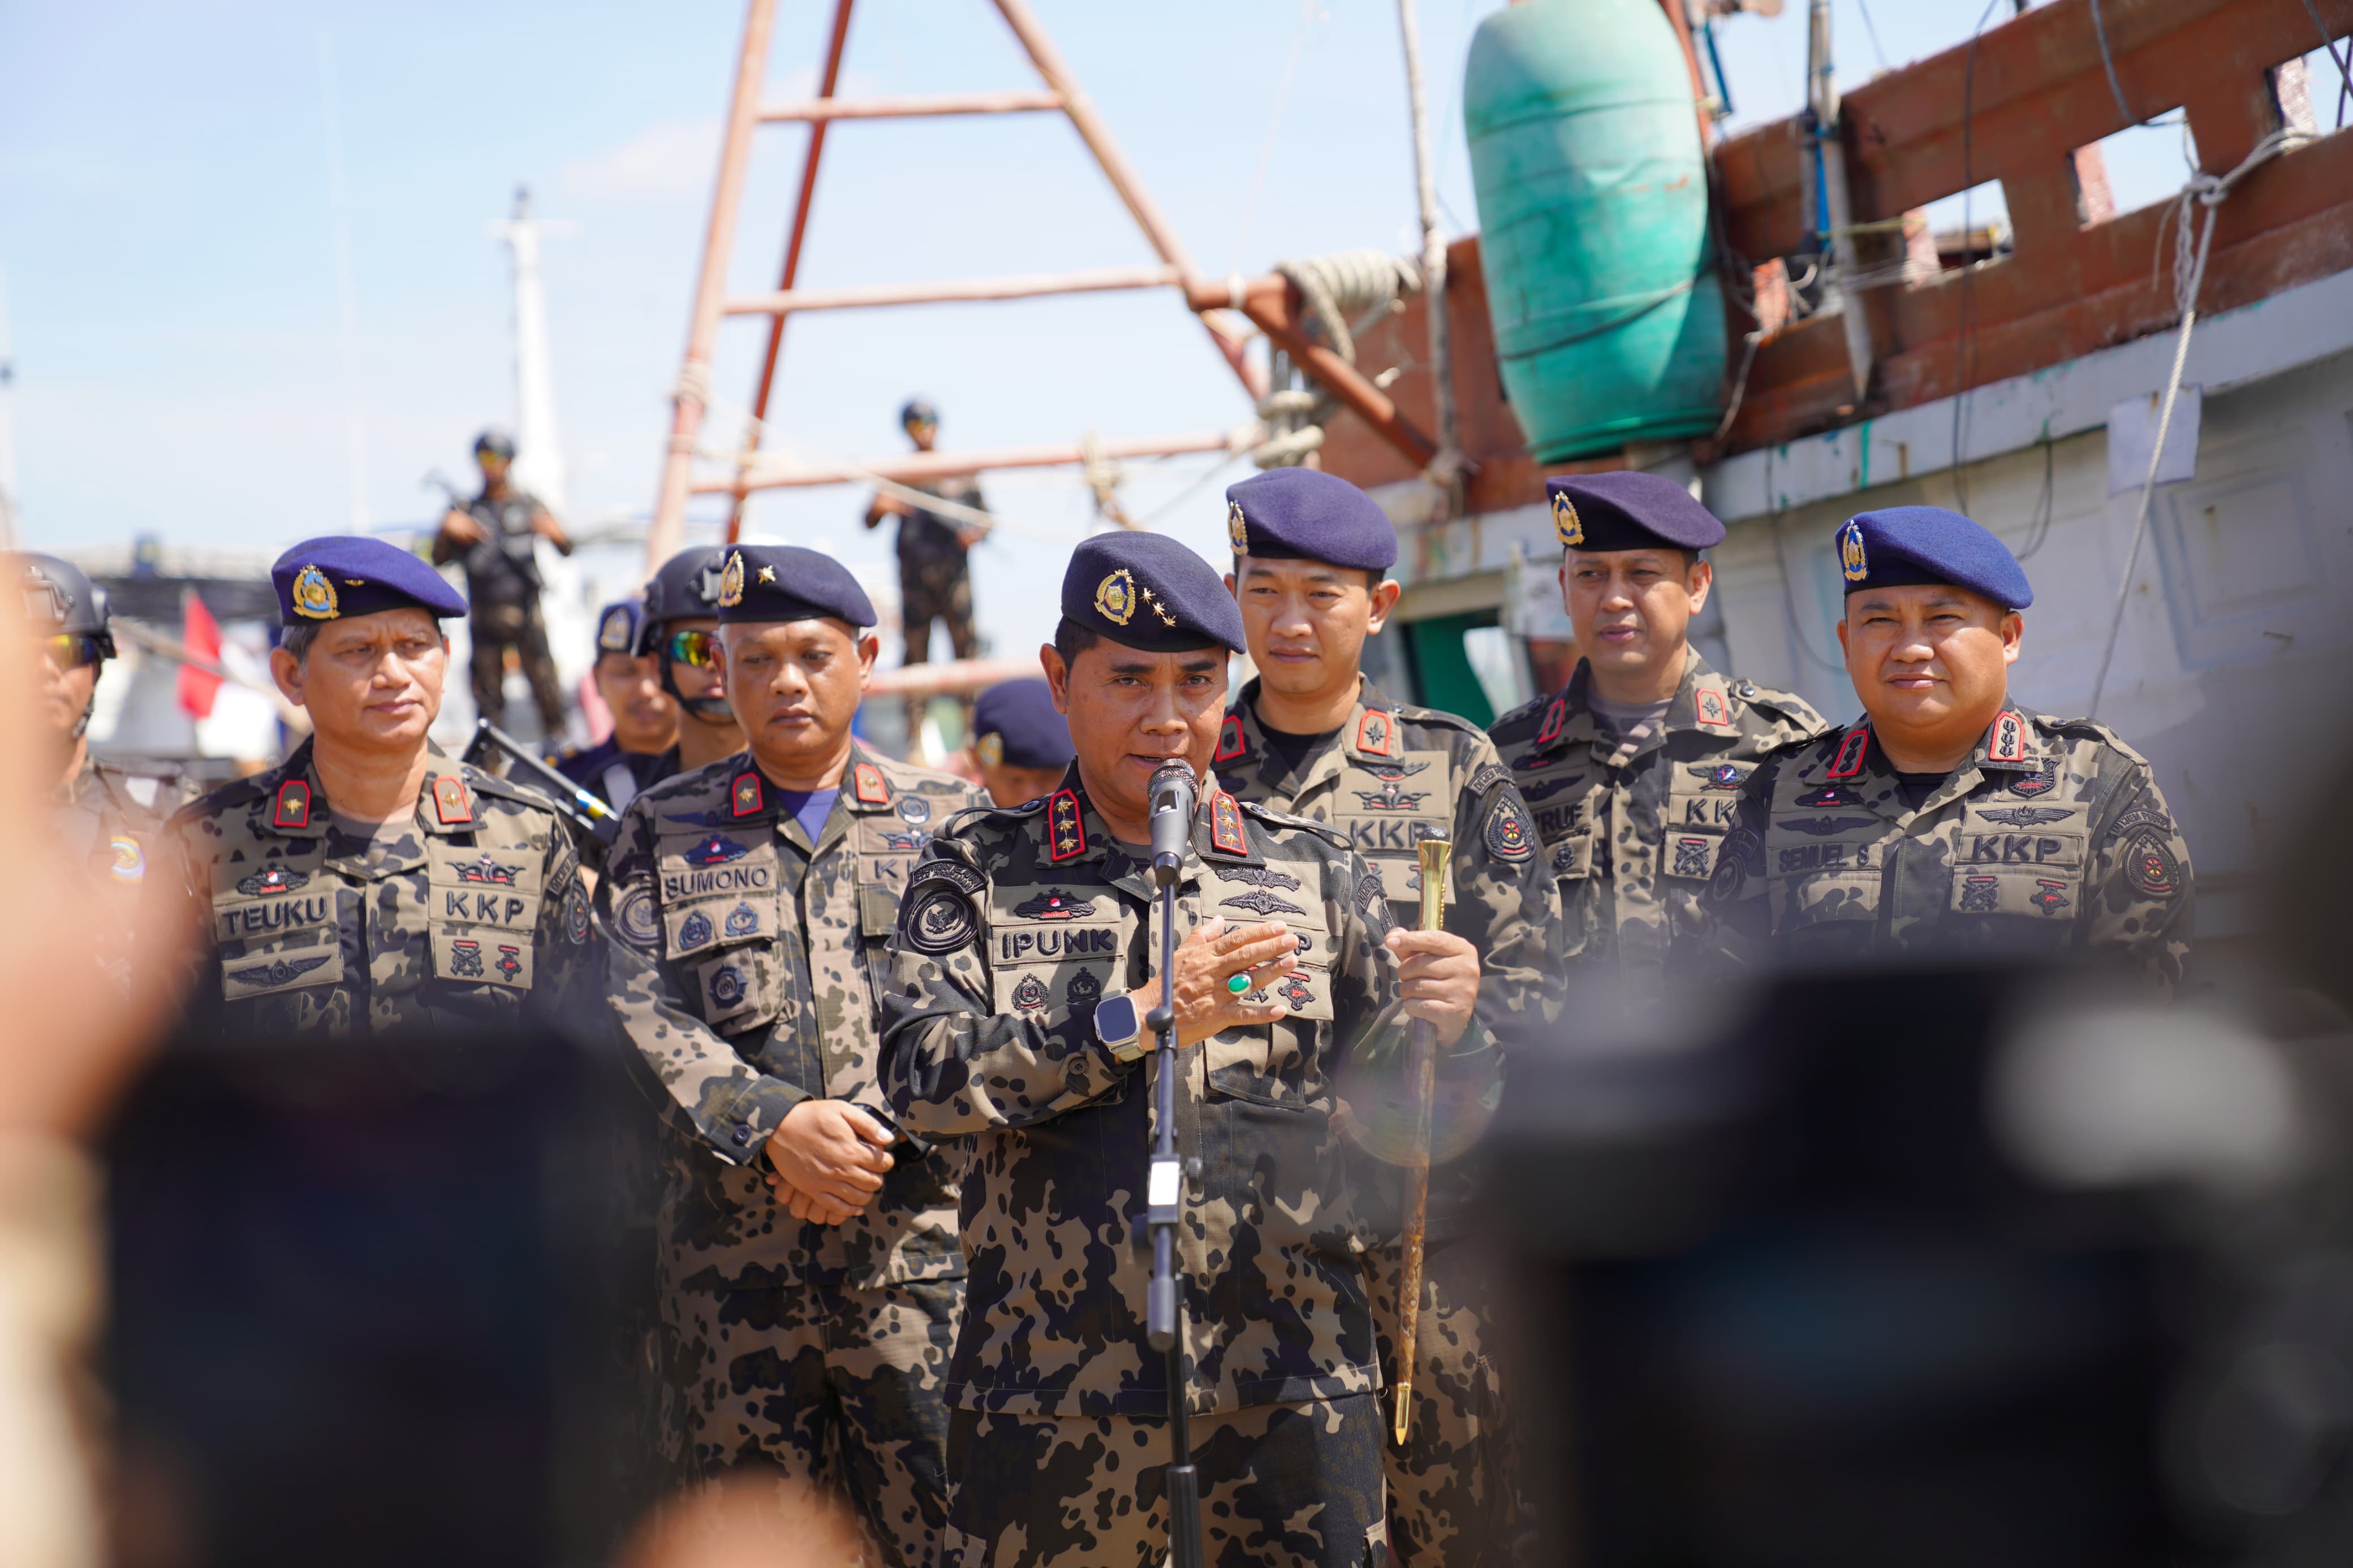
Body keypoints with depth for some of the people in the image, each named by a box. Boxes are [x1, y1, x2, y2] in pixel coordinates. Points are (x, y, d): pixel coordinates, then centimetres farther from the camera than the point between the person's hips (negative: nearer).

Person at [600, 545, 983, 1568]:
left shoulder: (950, 822, 11)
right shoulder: (664, 833, 11)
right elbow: (641, 1014, -1)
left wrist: (879, 1138, -12)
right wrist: (775, 1123, -15)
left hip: (918, 1249, -1)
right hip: (731, 1257, 1)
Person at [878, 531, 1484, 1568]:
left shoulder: (1313, 870, 10)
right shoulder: (978, 872, 7)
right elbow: (920, 1076, -7)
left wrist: (1436, 1026, -11)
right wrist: (1130, 1021, -15)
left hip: (1292, 1395, 1)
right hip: (1052, 1394, -1)